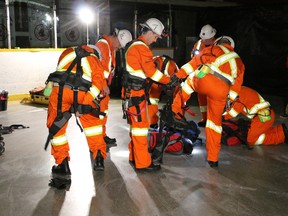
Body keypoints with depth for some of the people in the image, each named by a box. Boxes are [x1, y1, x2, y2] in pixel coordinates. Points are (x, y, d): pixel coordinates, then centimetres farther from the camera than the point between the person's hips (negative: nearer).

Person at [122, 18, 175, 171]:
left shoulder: (134, 45, 17)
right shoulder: (142, 47, -15)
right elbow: (150, 71, -19)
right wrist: (169, 80, -11)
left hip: (131, 90, 10)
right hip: (135, 92, -10)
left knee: (135, 124, 18)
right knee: (140, 124, -6)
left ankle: (134, 156, 29)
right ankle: (143, 163, -1)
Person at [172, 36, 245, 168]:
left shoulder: (212, 49, 25)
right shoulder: (238, 61, 33)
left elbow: (194, 62, 17)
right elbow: (237, 84, 24)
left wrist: (177, 75, 18)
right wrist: (229, 100, 26)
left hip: (202, 79, -2)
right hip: (221, 90, 2)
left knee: (189, 81, 34)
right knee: (215, 121, 17)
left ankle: (177, 110, 31)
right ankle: (213, 159, 22)